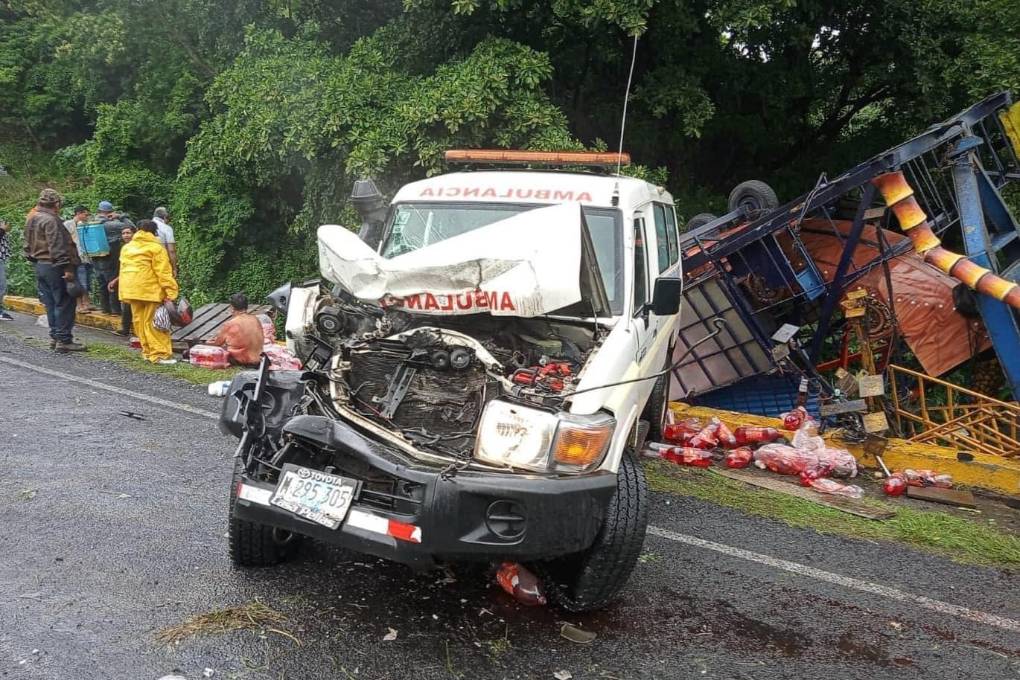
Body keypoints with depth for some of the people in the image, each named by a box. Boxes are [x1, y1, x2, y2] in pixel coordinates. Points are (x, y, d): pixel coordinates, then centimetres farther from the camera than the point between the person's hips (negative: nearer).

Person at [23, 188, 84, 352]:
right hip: (53, 266, -10)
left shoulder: (31, 220, 15)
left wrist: (34, 261, 23)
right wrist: (67, 268, -23)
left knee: (50, 303, 14)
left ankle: (55, 336, 18)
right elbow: (57, 247, -22)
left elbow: (28, 246, 20)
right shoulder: (50, 220, -16)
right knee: (64, 303, -6)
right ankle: (63, 340, -7)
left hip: (39, 266, 10)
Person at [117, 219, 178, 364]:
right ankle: (160, 354, -6)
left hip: (131, 289, 6)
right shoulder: (156, 247, -4)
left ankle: (147, 351, 16)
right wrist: (170, 293, -13)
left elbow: (124, 270, 17)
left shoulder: (126, 247, 17)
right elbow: (164, 273, -11)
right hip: (150, 289, -6)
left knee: (139, 320, 12)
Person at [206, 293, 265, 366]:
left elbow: (217, 342, -1)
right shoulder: (256, 320, -3)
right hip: (256, 359, 5)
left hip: (239, 360, -5)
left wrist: (208, 342, 22)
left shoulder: (229, 324, -16)